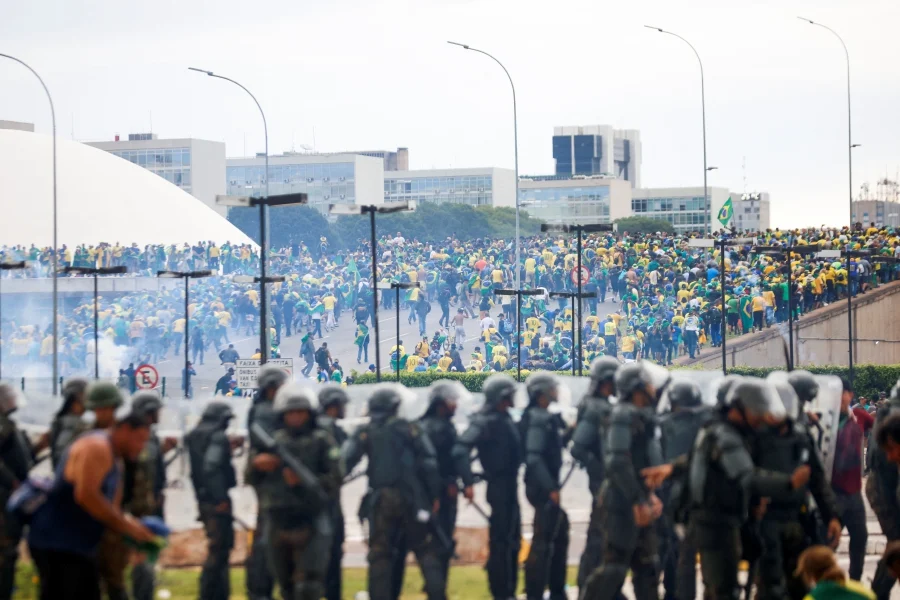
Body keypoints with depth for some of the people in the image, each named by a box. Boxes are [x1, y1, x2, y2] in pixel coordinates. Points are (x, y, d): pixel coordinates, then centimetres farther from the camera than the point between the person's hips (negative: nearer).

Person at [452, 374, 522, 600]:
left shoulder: (504, 418, 11)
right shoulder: (485, 421, -17)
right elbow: (461, 450, -27)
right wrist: (468, 483, -32)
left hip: (510, 486, 9)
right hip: (499, 486, -9)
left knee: (512, 539, 15)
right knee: (500, 541, -4)